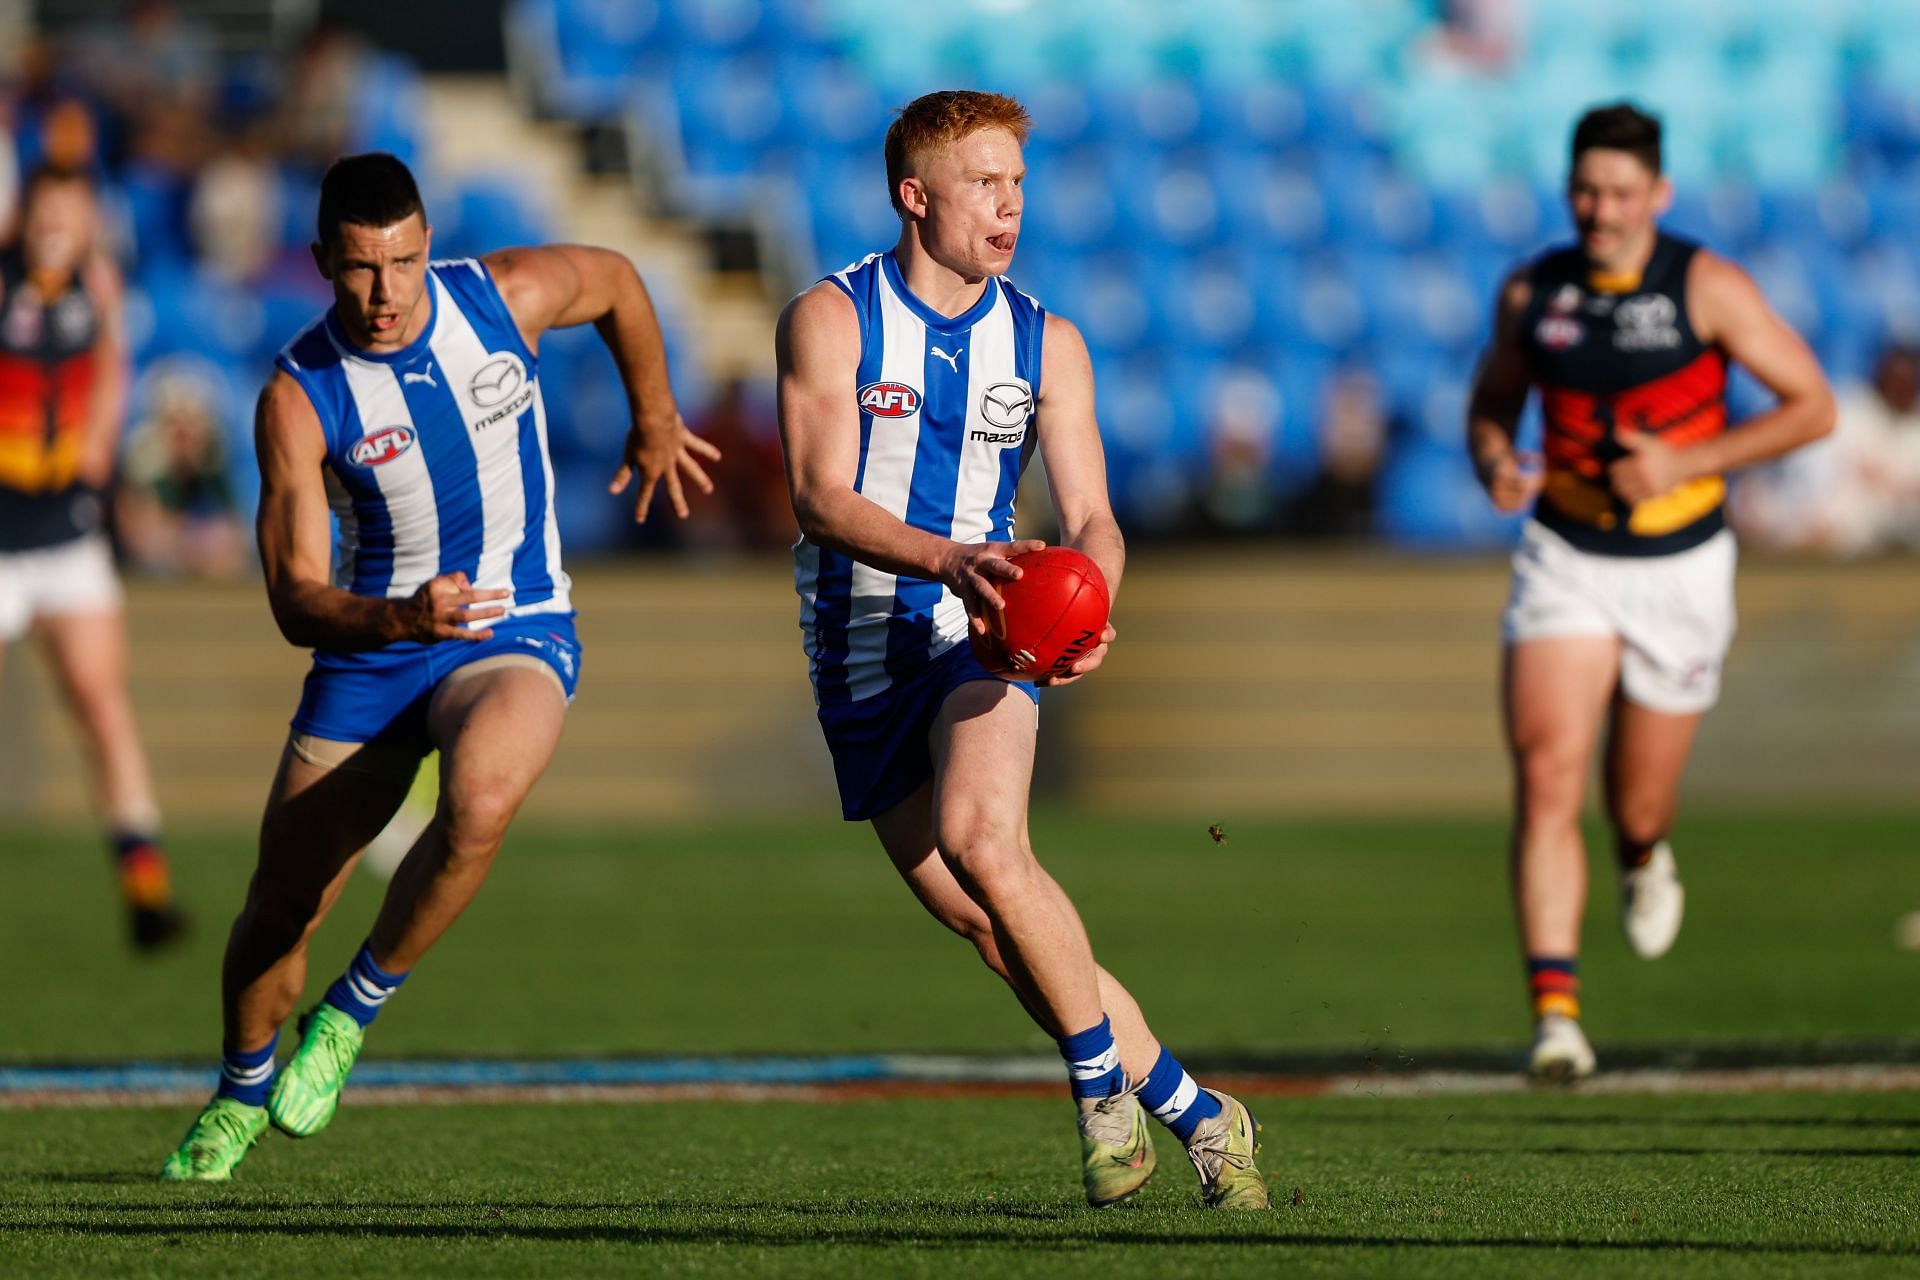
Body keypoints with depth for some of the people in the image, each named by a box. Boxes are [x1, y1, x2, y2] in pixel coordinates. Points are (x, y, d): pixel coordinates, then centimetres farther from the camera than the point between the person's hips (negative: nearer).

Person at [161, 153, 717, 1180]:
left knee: (479, 802, -34)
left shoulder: (506, 297, -11)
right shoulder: (298, 398, -16)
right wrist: (400, 619, -37)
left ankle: (351, 1014, -11)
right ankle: (240, 1095, 36)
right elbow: (295, 597, -18)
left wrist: (655, 422, 23)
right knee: (278, 909, 4)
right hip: (372, 648, 1)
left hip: (519, 633, -1)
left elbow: (617, 282, 14)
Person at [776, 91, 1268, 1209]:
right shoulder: (831, 320, -4)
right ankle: (1197, 1115, 6)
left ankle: (1104, 1082, -15)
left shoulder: (1046, 343, 5)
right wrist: (947, 559, -33)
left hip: (985, 634, 0)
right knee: (995, 930, -4)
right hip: (862, 649, 0)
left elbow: (1092, 520, 2)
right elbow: (822, 497, -15)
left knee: (981, 840, -30)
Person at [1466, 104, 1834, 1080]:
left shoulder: (1707, 288, -10)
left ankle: (1646, 857, 50)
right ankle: (1555, 1015, -21)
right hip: (1565, 560, 1)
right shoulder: (1531, 293, 0)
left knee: (1636, 808, 9)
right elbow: (1492, 402, 16)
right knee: (1545, 780, -17)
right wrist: (1495, 464, -8)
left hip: (1680, 568, -1)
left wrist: (1686, 463, -18)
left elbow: (1812, 406, -9)